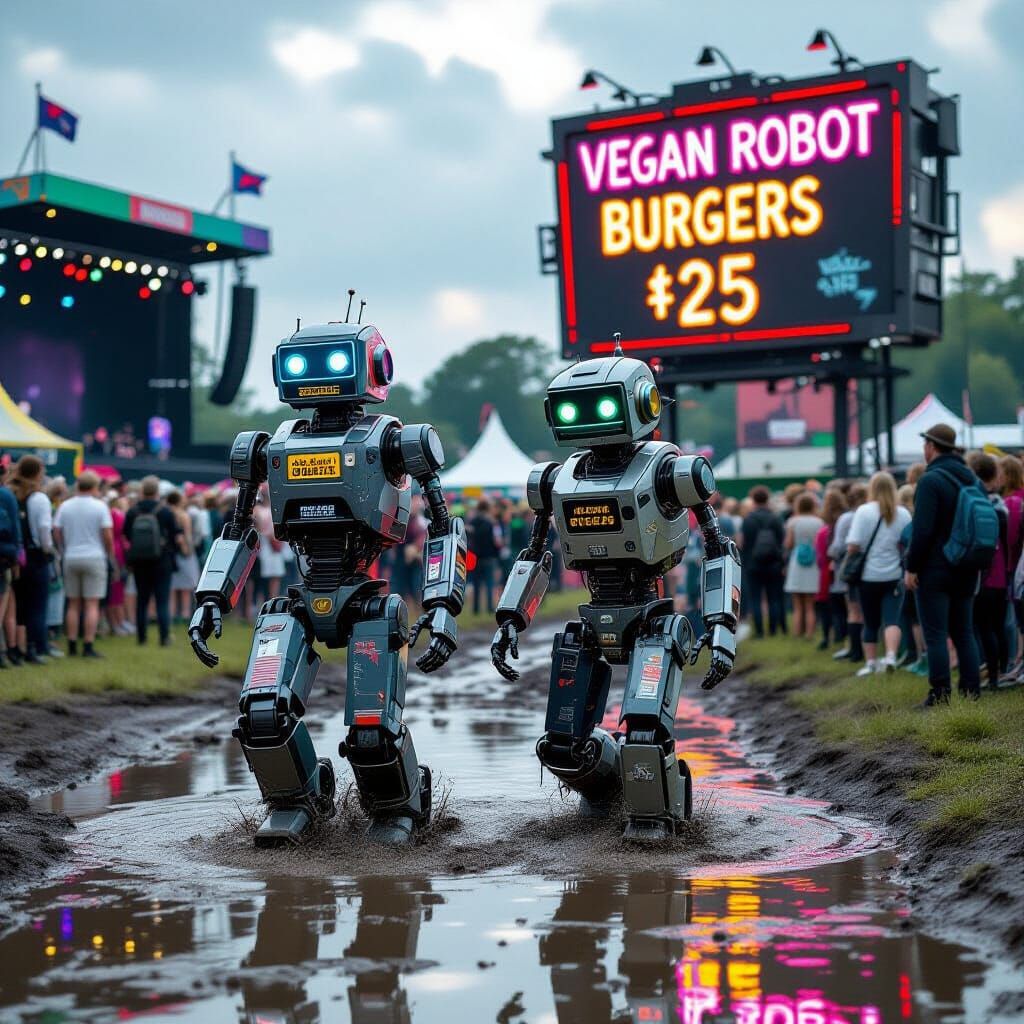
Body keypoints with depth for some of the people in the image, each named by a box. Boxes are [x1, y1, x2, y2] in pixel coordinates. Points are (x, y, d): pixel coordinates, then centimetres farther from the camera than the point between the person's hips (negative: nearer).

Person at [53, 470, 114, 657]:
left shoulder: (65, 506, 4)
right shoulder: (100, 506, -6)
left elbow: (56, 532, 2)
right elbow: (108, 535, -8)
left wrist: (64, 551, 14)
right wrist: (110, 554, 6)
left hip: (71, 558, 3)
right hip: (94, 557, -3)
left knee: (73, 604, 11)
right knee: (92, 604, -2)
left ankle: (72, 645, 10)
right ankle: (88, 646, -6)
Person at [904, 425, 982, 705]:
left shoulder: (931, 479, -14)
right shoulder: (971, 479, 11)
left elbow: (923, 529, -19)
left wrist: (911, 567, -13)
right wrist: (974, 562, 18)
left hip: (935, 569, -7)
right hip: (966, 570, 7)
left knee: (935, 634, -4)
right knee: (963, 632, 12)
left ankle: (940, 693, -6)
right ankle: (971, 690, 10)